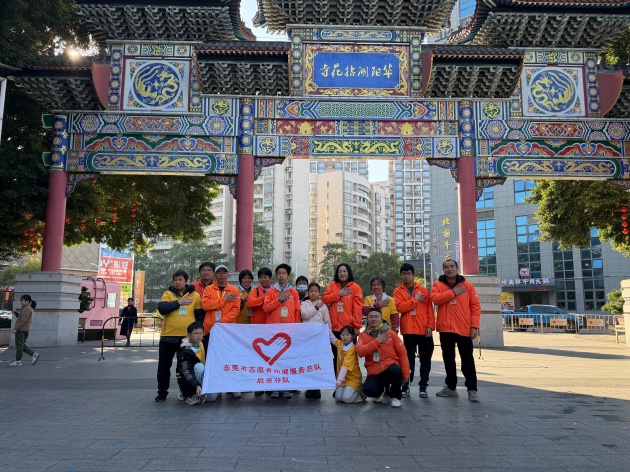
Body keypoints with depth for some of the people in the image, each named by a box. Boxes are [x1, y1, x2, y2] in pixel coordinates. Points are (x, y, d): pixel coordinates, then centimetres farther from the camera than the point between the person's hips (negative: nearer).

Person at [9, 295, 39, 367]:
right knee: (22, 345, 13)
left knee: (19, 345, -4)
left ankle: (18, 361, 2)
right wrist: (16, 313, 7)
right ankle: (34, 354, 9)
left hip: (22, 329, -10)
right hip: (24, 330, 10)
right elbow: (20, 317, 23)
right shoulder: (28, 308, 19)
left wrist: (15, 328, -17)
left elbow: (23, 320, -20)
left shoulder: (27, 309, -15)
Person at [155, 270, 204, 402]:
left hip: (188, 337, 0)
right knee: (164, 366, 7)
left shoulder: (195, 295, 4)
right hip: (168, 337, 0)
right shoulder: (167, 294, 4)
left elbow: (199, 316, 6)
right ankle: (162, 392, 21)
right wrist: (179, 302, -14)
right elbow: (161, 308, -13)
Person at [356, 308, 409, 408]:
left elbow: (402, 353, 3)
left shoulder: (390, 333, 3)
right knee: (368, 390, -27)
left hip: (390, 367, -1)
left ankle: (395, 396, -3)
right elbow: (360, 352, -13)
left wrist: (405, 374, -3)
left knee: (396, 371, -36)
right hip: (374, 372, 1)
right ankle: (382, 390, 13)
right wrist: (377, 341, -19)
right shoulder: (363, 335, 5)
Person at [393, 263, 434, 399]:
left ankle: (423, 386, 17)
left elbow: (429, 309, 4)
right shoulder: (398, 291, 4)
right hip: (409, 330, -2)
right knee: (409, 359, 1)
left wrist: (430, 326, -5)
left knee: (425, 359, 7)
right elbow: (399, 307, -13)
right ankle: (406, 386, 10)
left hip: (424, 330, 2)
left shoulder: (423, 290, 7)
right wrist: (415, 300, -12)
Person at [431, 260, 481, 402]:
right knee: (448, 359, 12)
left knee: (467, 359, 0)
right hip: (445, 328, 2)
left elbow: (475, 306, 1)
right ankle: (451, 387, 24)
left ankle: (472, 389, 6)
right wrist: (453, 292, -14)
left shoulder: (467, 285, 3)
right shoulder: (438, 284, 4)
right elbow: (435, 298, -15)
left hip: (464, 329, -2)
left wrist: (474, 326, -8)